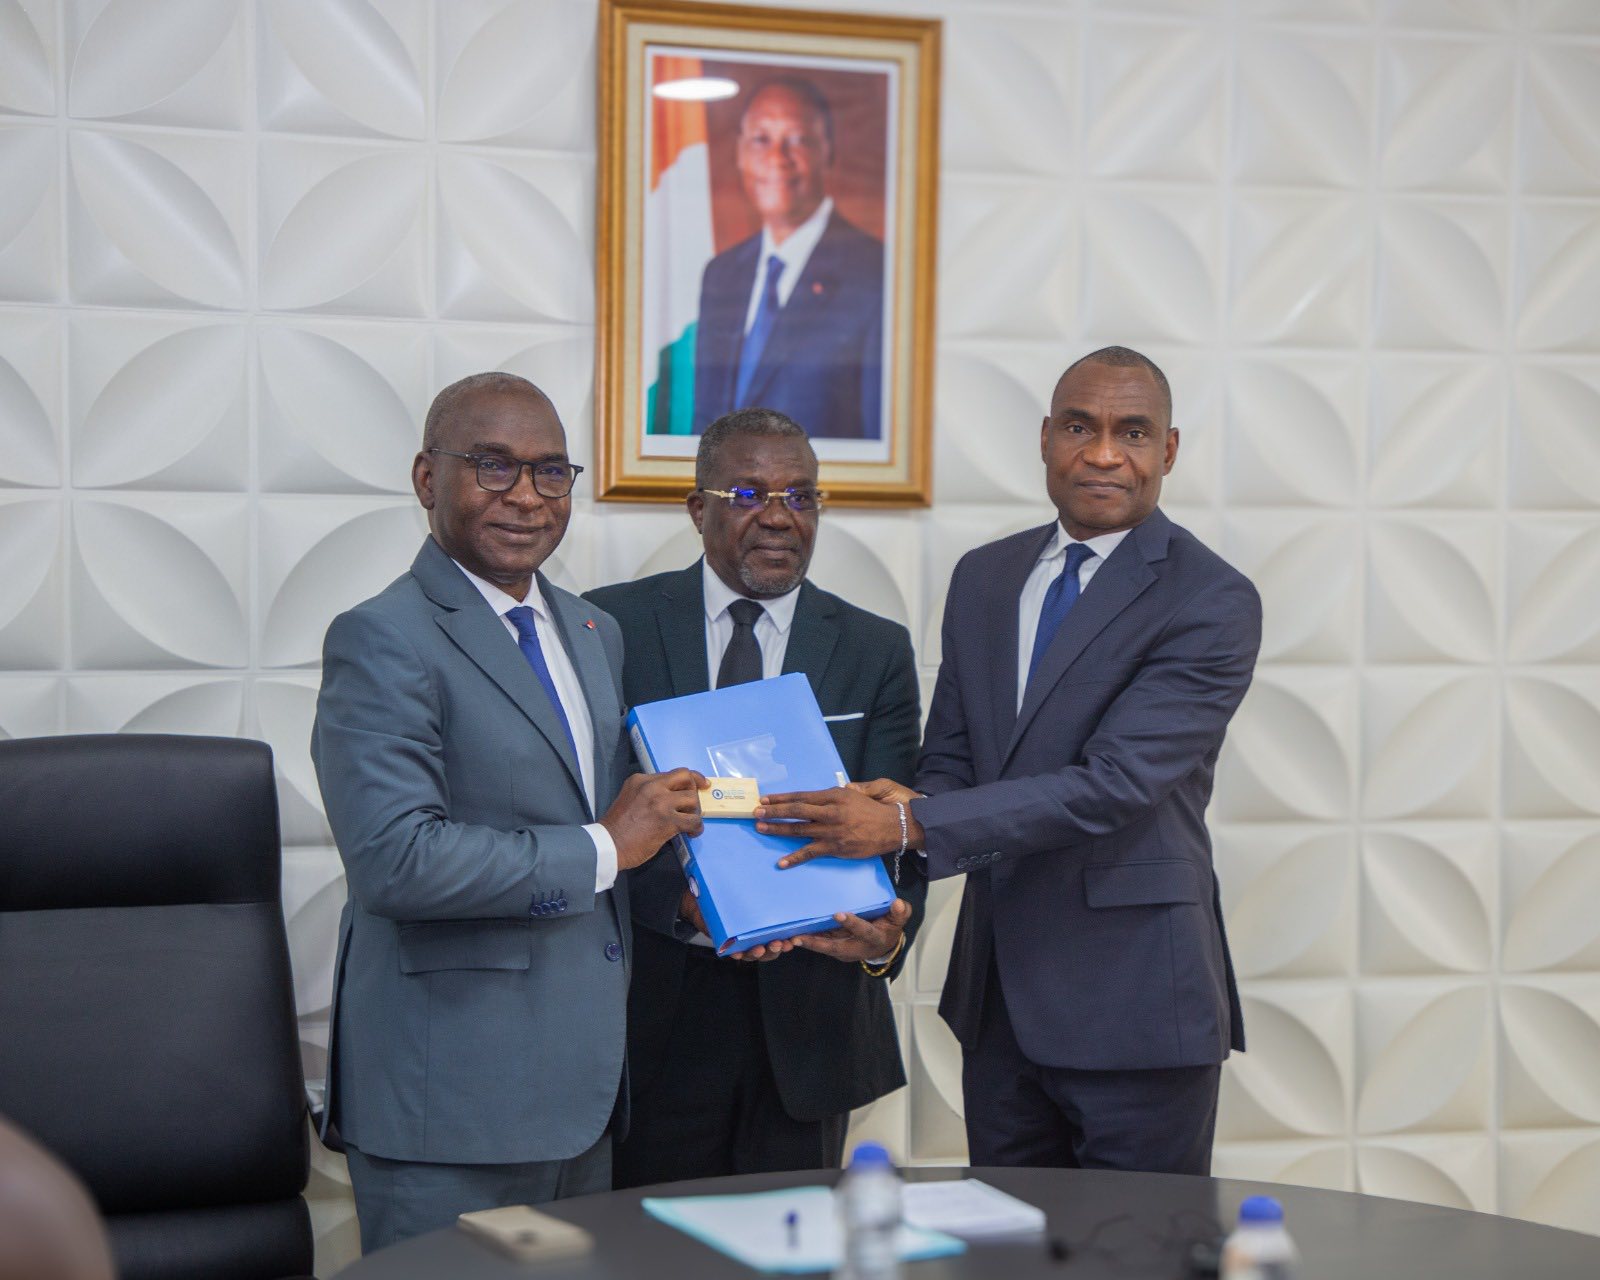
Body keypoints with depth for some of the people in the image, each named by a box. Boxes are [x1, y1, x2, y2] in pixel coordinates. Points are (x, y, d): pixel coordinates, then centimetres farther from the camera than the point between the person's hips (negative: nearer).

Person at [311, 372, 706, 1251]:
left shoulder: (594, 634, 16)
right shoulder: (382, 641, -12)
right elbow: (397, 858, -23)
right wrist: (603, 848, -16)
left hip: (583, 1080, 8)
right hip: (452, 1095, -8)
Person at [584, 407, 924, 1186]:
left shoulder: (876, 651, 5)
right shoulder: (615, 625, 0)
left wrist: (885, 936, -23)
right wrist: (680, 898, -24)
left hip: (806, 1025, 2)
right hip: (654, 1015, -2)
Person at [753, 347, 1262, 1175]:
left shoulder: (1212, 602, -11)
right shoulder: (983, 578, 10)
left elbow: (1118, 784, -21)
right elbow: (951, 755, 13)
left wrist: (911, 825, -24)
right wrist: (907, 803, -12)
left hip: (1132, 1005, -6)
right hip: (997, 996, 6)